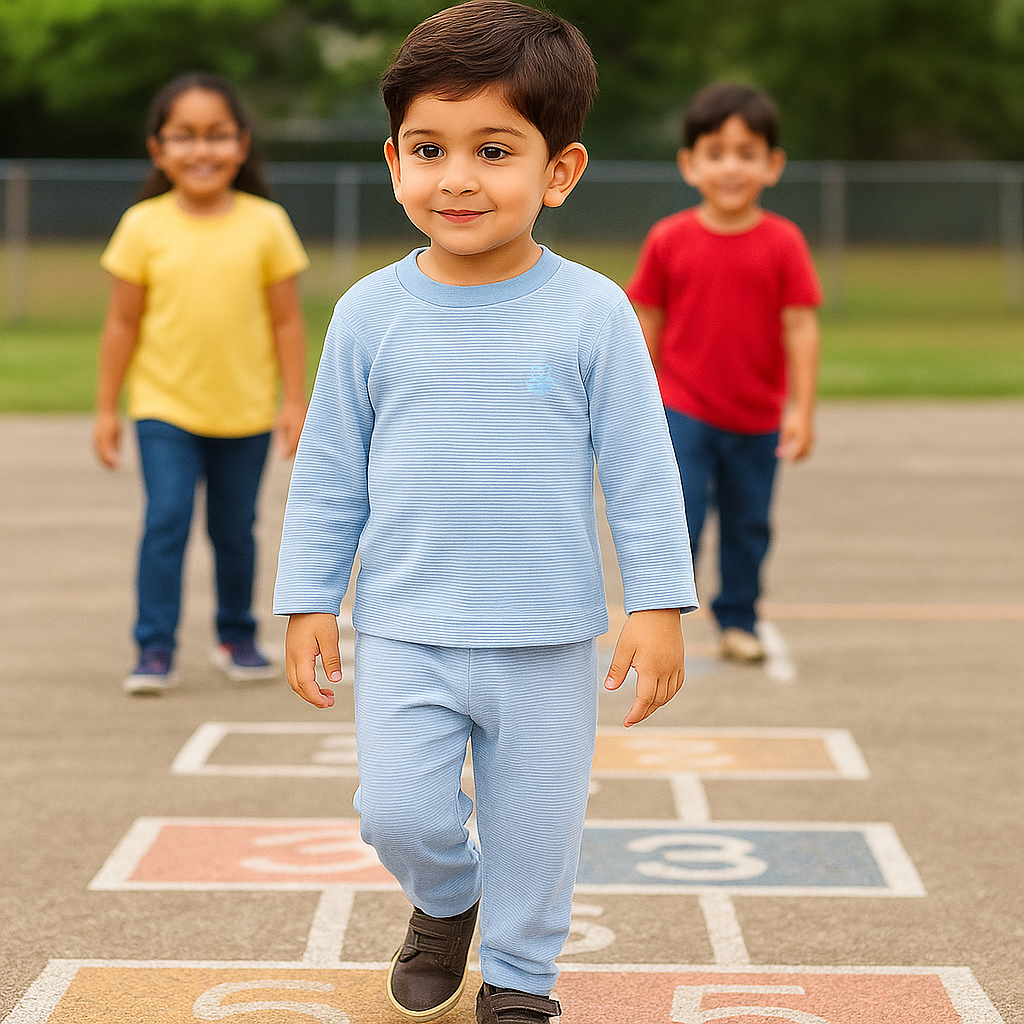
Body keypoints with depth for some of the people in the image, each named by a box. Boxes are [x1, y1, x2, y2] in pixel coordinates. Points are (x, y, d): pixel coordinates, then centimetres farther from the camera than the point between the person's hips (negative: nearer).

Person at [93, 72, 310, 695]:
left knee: (235, 528, 12)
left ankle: (237, 637, 30)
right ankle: (156, 649, -5)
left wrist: (295, 402, -2)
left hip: (246, 412, 1)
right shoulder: (145, 226, -3)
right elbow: (123, 322, 1)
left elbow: (287, 321, 1)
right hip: (165, 408, -1)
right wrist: (107, 409, 1)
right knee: (167, 520, -12)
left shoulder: (266, 224, -2)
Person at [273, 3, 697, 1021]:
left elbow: (640, 470, -3)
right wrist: (308, 601, 5)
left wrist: (658, 606, -5)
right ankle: (443, 900, 28)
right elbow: (328, 470, 6)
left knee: (535, 823, 8)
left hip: (547, 641, -1)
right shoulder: (372, 314, -2)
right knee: (396, 810, -5)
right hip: (404, 632, 1)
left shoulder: (592, 314, -7)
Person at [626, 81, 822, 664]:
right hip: (684, 412, -1)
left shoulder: (783, 243, -8)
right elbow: (649, 323, 2)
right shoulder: (669, 240, -6)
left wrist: (803, 409, -10)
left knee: (749, 526, 13)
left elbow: (801, 326, -7)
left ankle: (739, 622, 28)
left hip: (758, 419, 1)